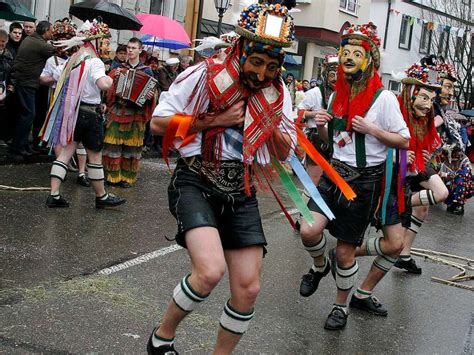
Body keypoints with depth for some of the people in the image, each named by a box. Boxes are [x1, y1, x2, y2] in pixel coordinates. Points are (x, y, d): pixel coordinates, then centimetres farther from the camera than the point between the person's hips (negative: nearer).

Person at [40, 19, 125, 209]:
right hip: (89, 113, -7)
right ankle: (102, 196, 18)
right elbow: (103, 84, -33)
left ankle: (54, 195, 3)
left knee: (66, 152, 8)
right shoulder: (94, 62, -16)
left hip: (70, 111, 7)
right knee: (95, 156, 5)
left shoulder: (72, 59, 10)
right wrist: (109, 79, -12)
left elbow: (55, 76, 19)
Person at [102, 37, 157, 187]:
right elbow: (109, 88, 9)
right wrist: (114, 78, -9)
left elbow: (152, 90, 5)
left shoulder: (147, 71, 3)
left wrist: (150, 96, -17)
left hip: (135, 113, -2)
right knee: (113, 143, 0)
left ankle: (128, 176, 12)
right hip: (117, 111, 2)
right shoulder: (119, 68, 9)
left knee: (132, 145, 3)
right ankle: (112, 174, 10)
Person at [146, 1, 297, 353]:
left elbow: (284, 154, 10)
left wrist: (270, 120, -9)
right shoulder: (205, 75, -9)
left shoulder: (278, 92, 6)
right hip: (197, 182, -5)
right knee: (210, 271, -25)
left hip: (241, 192, 5)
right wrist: (215, 120, -13)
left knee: (248, 289, 0)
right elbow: (158, 122, -7)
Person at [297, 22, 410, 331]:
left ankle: (341, 305, 28)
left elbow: (405, 141, -8)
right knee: (309, 230, -16)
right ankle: (320, 267, 19)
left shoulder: (383, 98, -10)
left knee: (345, 252, 3)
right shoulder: (338, 95, 7)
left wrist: (371, 129, -21)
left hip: (365, 181, -4)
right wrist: (322, 127, -3)